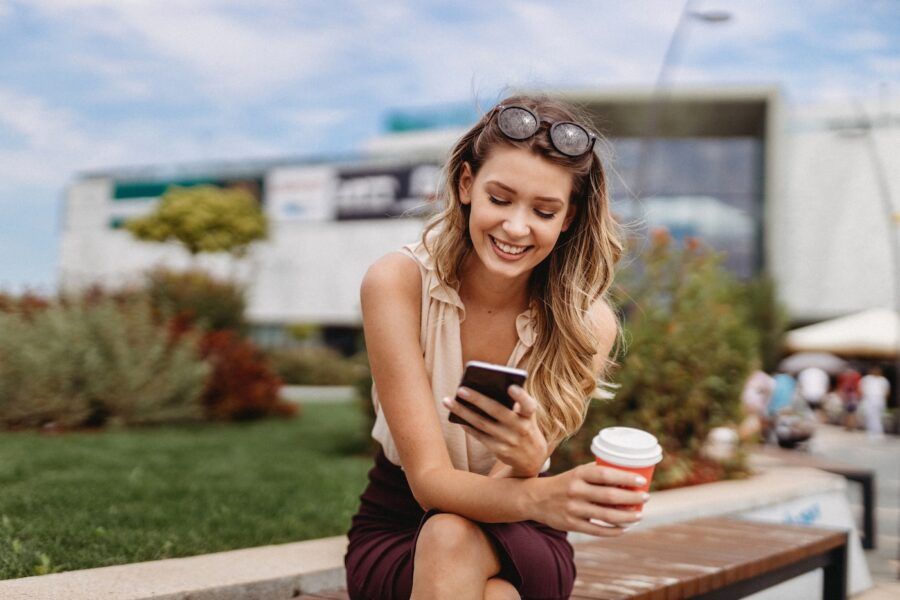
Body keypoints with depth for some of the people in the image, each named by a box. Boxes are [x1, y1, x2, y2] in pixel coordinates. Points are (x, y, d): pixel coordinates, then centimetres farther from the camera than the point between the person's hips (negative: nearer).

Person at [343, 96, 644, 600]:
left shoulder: (587, 323, -16)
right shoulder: (398, 283, -19)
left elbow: (517, 484, -16)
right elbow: (428, 479, -24)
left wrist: (528, 463, -42)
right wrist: (541, 497, -46)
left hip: (517, 542, 0)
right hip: (395, 537, 0)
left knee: (455, 540, -35)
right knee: (448, 537, -35)